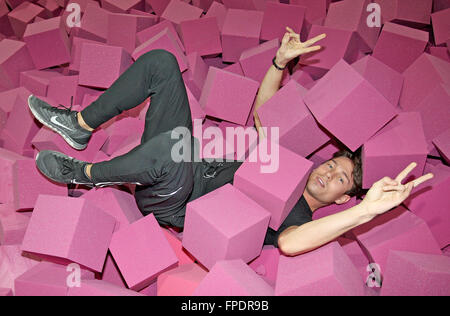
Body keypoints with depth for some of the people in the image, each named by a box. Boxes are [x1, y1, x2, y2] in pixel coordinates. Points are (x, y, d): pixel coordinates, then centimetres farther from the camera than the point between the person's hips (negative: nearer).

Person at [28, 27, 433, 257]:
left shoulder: (300, 215, -10)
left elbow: (288, 242, -36)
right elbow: (262, 110, 15)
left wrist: (367, 210, -45)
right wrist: (282, 61, 3)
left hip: (173, 207, -6)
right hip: (177, 167, 6)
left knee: (170, 147, -46)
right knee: (160, 62, -6)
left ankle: (84, 173, -14)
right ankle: (79, 126, 0)